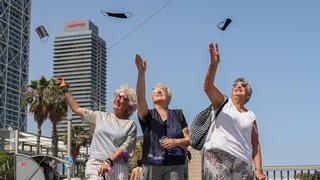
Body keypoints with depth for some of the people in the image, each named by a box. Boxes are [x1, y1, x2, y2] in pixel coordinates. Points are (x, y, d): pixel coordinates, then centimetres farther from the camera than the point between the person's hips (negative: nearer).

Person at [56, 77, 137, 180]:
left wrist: (108, 162, -16)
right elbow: (76, 109, 19)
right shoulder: (101, 116, 14)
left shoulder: (130, 125, 5)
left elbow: (125, 148, -4)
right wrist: (65, 90, 19)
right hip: (95, 164, 1)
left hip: (117, 168, -1)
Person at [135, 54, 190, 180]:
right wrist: (141, 72, -22)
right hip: (152, 165, -1)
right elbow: (140, 97, -11)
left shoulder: (177, 115, 15)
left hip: (175, 166, 1)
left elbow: (189, 139, 13)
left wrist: (177, 142, -10)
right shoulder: (148, 115, 9)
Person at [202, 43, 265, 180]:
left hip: (243, 162, 4)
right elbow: (208, 86, -4)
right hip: (218, 154, -3)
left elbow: (255, 144, 15)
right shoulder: (223, 103, 15)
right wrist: (214, 64, -21)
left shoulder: (251, 116, 21)